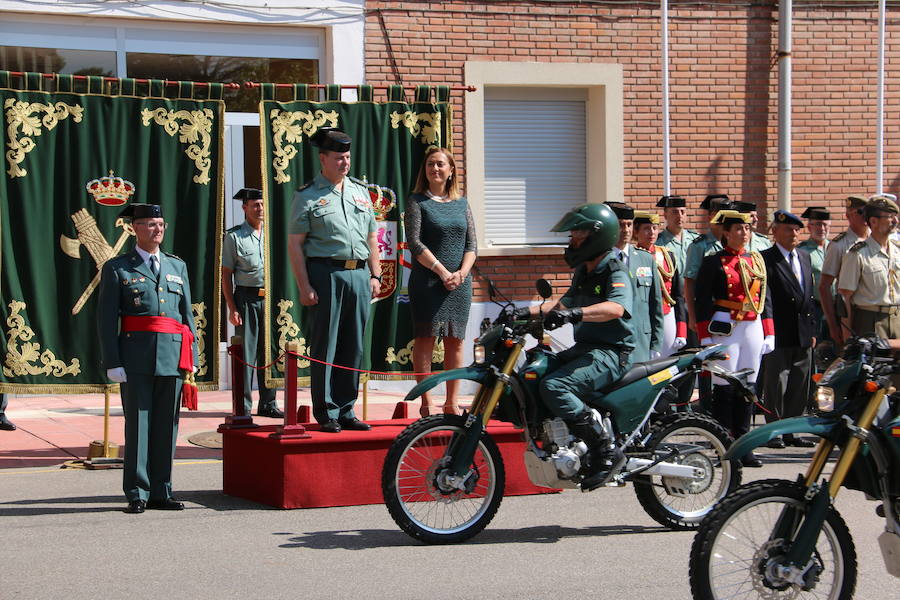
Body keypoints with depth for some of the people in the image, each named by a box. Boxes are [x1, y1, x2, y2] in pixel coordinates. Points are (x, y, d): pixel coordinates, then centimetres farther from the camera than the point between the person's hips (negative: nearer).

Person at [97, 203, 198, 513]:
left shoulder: (178, 266, 17)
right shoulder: (117, 269, 4)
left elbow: (187, 313, 16)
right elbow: (106, 319, -1)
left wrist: (191, 357, 8)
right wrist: (113, 363, -9)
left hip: (173, 357, 4)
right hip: (136, 357, -4)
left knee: (167, 425, 6)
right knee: (138, 424, -2)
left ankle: (160, 492, 12)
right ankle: (137, 494, 4)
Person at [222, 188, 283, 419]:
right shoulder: (234, 236, 1)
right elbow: (226, 275, 1)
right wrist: (232, 309, -6)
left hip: (270, 298, 3)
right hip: (246, 298, -3)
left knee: (268, 352, 7)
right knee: (246, 354, -3)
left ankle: (268, 404, 14)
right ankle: (243, 407, 2)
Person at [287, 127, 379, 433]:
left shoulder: (360, 193, 17)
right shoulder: (308, 196, 0)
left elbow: (371, 238, 21)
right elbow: (294, 244, -4)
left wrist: (375, 275, 11)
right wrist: (304, 286, -11)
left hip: (359, 276, 5)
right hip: (325, 274, -5)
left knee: (354, 348, 7)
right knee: (324, 348, -3)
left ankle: (346, 411, 14)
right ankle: (326, 413, 4)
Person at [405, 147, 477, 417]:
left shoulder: (462, 203, 14)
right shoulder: (417, 202, 2)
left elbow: (471, 244, 9)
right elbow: (415, 243, -8)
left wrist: (461, 272, -8)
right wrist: (442, 271, -14)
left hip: (459, 283, 4)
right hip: (427, 281, -4)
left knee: (455, 342, 4)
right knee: (425, 339, -4)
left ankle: (452, 403, 10)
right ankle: (426, 403, -2)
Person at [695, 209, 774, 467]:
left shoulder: (756, 260, 14)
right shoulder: (714, 262, -2)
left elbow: (765, 298, 17)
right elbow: (702, 300, -6)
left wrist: (769, 334, 13)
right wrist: (705, 337, -11)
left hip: (753, 328, 5)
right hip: (725, 329, -5)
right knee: (724, 388, -5)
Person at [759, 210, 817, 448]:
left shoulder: (805, 258, 16)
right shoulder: (765, 259, -7)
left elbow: (810, 297, 18)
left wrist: (812, 330, 14)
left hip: (803, 338, 7)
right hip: (777, 337, -7)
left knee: (799, 389, 10)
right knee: (775, 386, -2)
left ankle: (788, 432, 18)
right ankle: (774, 432, 6)